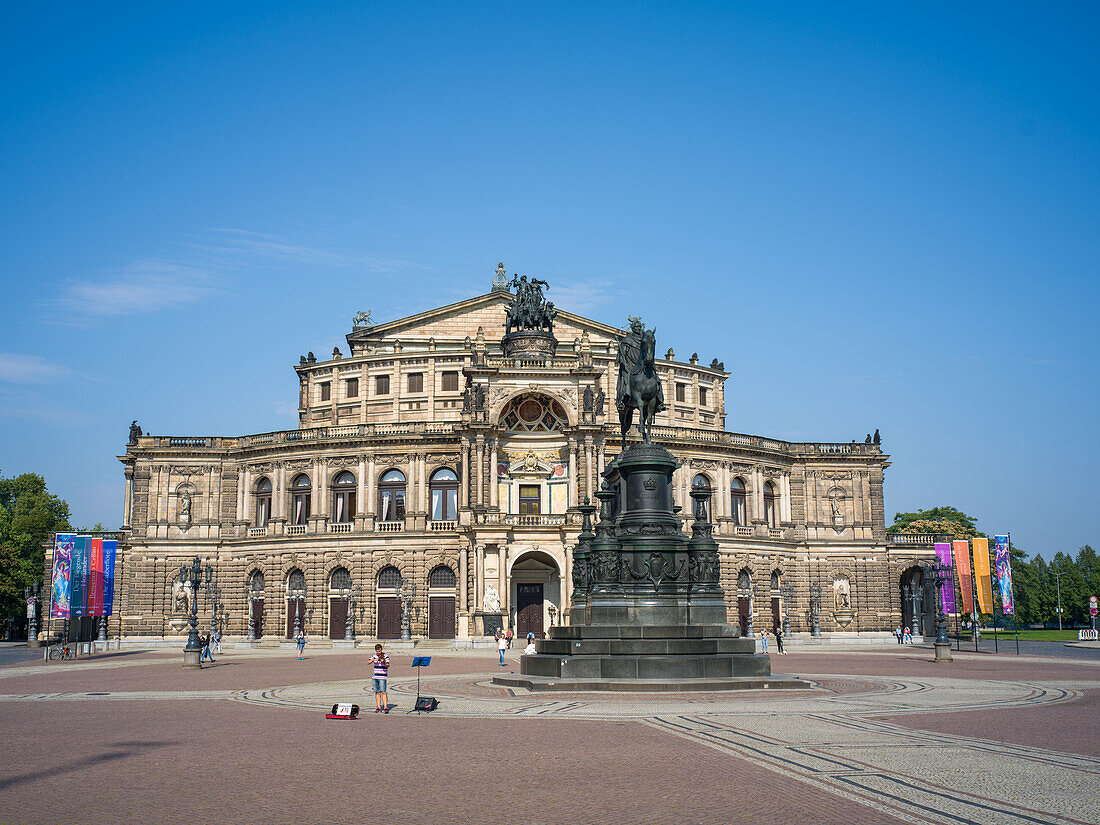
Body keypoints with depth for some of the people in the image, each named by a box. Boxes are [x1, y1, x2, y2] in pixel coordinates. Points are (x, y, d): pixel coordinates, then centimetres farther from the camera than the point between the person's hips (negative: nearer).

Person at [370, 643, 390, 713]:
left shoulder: (385, 656, -5)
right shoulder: (374, 656, 9)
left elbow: (388, 665, -17)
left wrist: (384, 663, -38)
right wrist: (373, 660, -18)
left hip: (382, 677, -5)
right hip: (375, 676, 5)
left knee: (383, 692, -12)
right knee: (377, 692, 5)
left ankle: (385, 707, -14)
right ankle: (378, 707, 10)